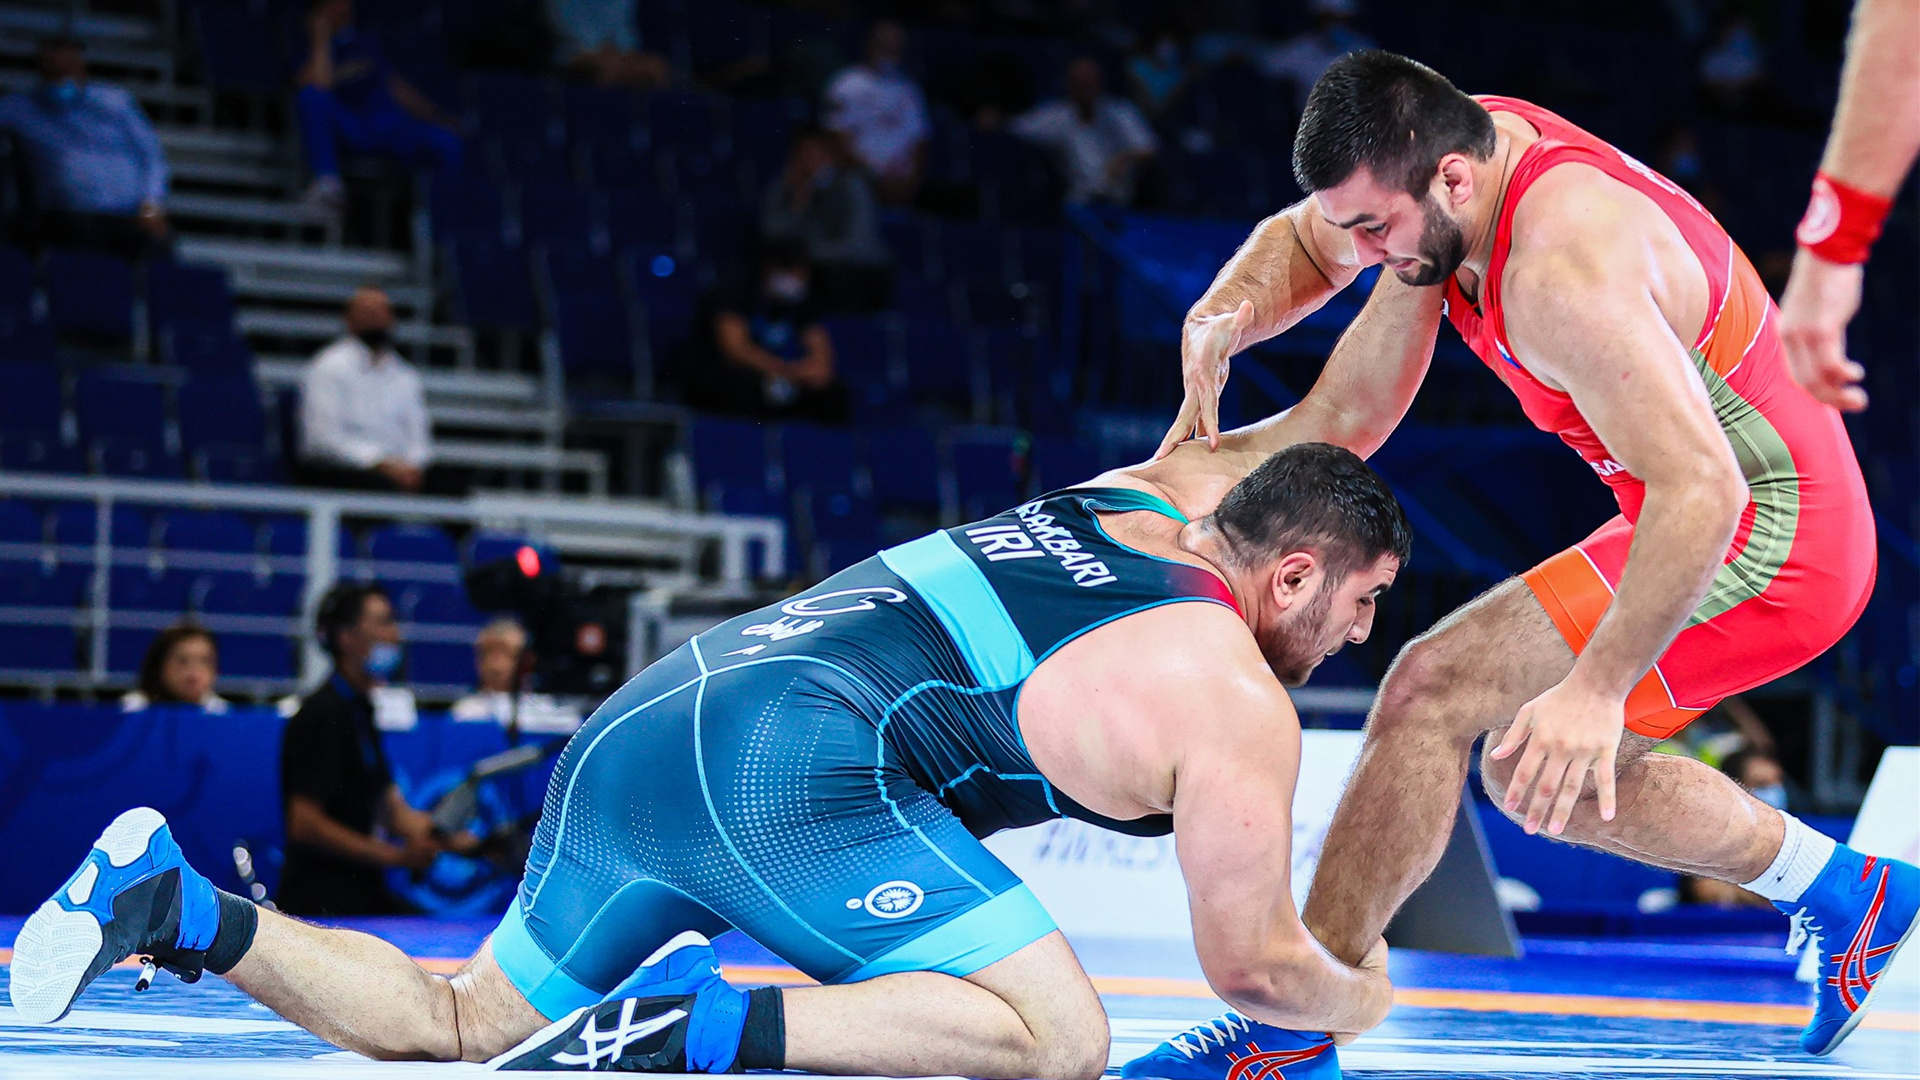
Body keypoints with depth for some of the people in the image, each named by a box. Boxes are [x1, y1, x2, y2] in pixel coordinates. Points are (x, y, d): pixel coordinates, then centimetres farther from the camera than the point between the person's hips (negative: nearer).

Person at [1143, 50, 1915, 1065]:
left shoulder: (1561, 268, -31)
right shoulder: (1455, 147, -3)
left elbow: (1699, 488, -36)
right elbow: (1298, 245, 16)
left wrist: (1599, 688, -37)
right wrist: (1221, 316, -6)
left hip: (1765, 535, -10)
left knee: (1433, 690, -17)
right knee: (1535, 774, 17)